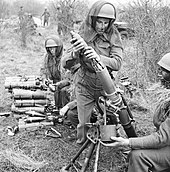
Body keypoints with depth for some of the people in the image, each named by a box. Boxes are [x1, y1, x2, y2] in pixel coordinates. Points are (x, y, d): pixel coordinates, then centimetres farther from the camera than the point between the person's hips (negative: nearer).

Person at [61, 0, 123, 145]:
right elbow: (65, 64, -15)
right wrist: (75, 53, -37)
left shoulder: (113, 36, -9)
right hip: (85, 86, 0)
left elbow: (117, 63, -20)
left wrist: (98, 57, -39)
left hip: (105, 85, 1)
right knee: (84, 122, 5)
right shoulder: (82, 36, -11)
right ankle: (82, 144, 33)